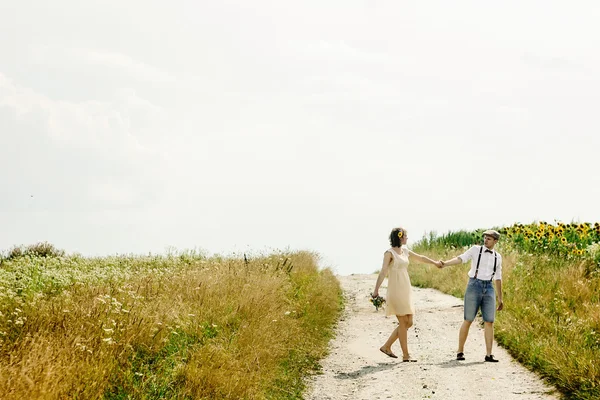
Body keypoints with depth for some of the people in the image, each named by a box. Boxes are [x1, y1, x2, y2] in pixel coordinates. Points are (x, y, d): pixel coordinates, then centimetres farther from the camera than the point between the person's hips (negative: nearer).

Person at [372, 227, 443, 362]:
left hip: (406, 291, 8)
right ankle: (406, 355, 0)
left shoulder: (405, 251, 14)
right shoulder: (389, 253, -8)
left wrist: (435, 262, 44)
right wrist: (376, 290, -25)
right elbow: (383, 272, -17)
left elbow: (420, 258, 31)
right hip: (396, 291, -8)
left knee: (408, 323, 7)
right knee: (404, 322, -6)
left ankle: (387, 346, 18)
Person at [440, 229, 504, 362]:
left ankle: (489, 355, -2)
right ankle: (460, 351, 10)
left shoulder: (497, 257, 12)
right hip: (474, 286, -3)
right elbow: (460, 259, -10)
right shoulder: (476, 249, 2)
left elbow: (498, 278, 17)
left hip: (489, 289, 3)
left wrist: (500, 298, 16)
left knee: (489, 322, -5)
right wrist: (445, 264, -27)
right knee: (468, 320, -2)